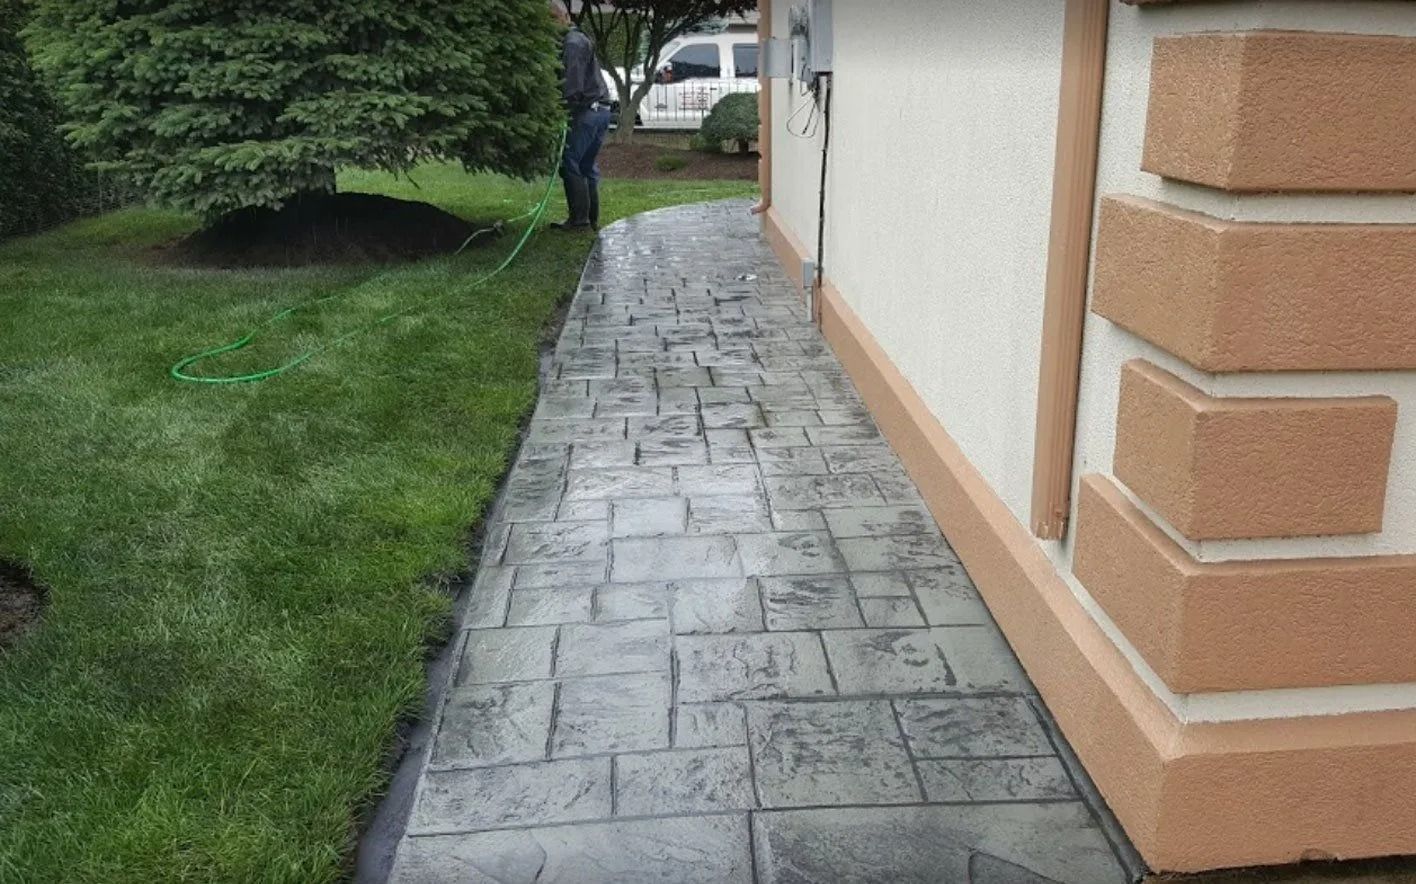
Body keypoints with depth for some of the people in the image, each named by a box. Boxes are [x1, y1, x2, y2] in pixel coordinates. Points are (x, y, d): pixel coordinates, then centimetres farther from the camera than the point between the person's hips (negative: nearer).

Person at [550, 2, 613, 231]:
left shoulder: (572, 43, -10)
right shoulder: (581, 39, 23)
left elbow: (573, 84, -19)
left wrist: (564, 106, -18)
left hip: (586, 111, -10)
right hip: (601, 109, 10)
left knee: (570, 163, -7)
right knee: (587, 165, 14)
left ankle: (579, 218, -8)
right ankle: (592, 218, 15)